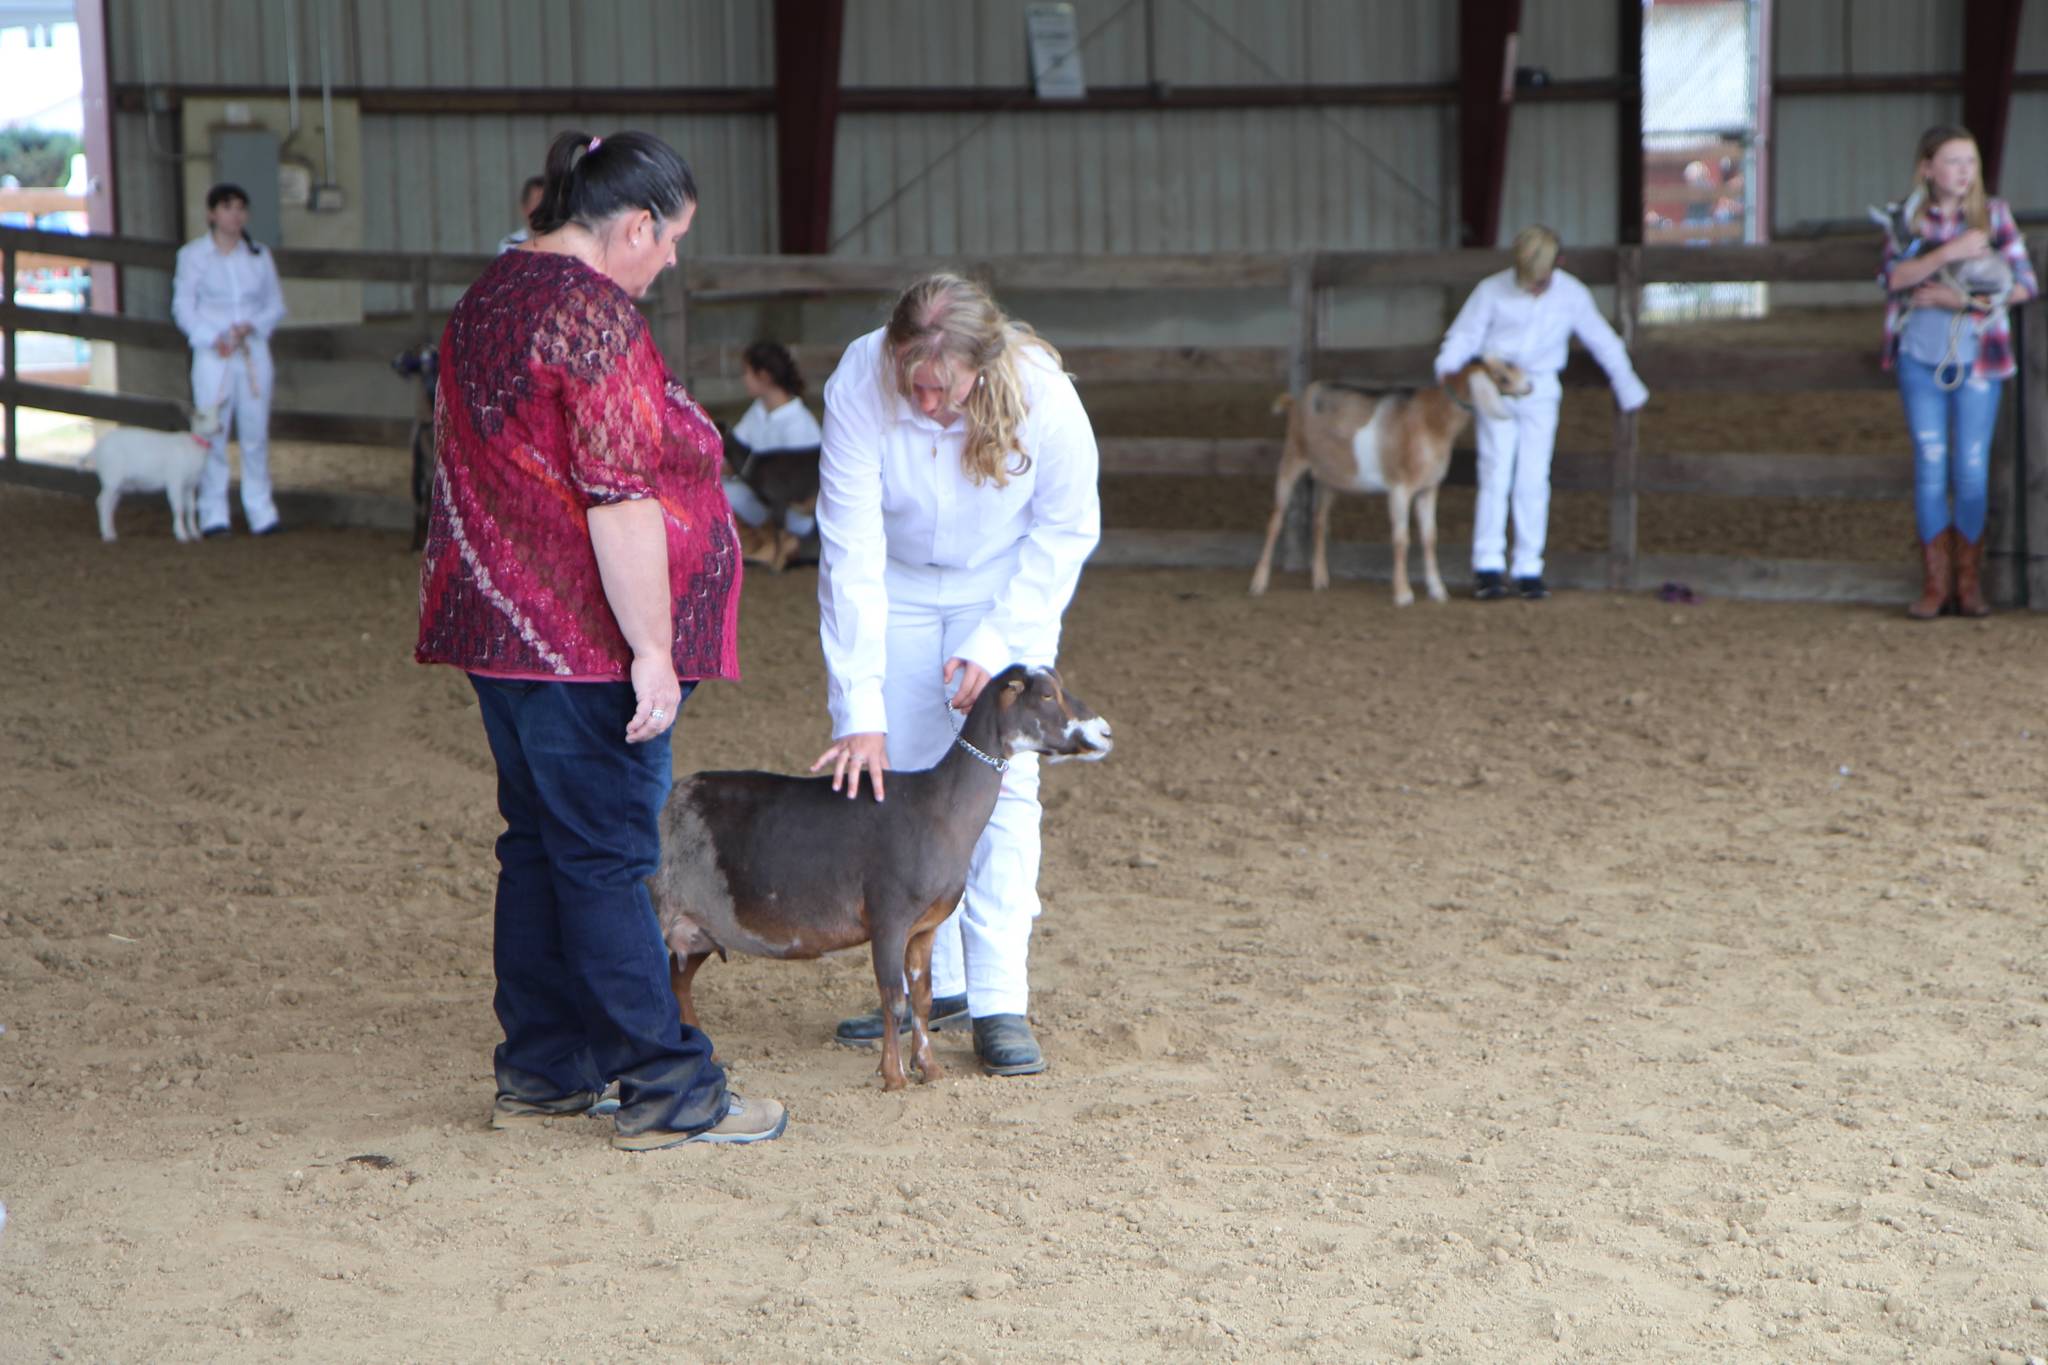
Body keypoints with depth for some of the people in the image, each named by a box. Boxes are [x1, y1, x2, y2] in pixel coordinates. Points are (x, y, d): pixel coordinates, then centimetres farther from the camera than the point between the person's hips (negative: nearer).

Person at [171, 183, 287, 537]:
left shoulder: (259, 256, 11)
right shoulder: (192, 255, 3)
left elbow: (276, 305, 12)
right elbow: (183, 308, 1)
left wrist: (250, 327, -7)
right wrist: (213, 339, -12)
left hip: (254, 351, 2)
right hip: (211, 355, -2)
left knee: (256, 433, 1)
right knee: (212, 434, -5)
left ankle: (261, 513, 6)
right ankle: (213, 514, 0)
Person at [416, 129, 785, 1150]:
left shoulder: (489, 296, 15)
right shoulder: (593, 314, -16)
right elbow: (618, 498, -21)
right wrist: (650, 649, -20)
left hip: (500, 629, 10)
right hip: (583, 638, -10)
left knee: (539, 845, 13)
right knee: (607, 856, -5)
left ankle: (539, 1073, 19)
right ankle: (665, 1092, 0)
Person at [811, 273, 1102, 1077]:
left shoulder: (1041, 395, -31)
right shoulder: (859, 386, -31)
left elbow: (1066, 531, -14)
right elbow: (850, 554, -29)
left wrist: (995, 644, -21)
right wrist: (860, 711, -32)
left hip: (1010, 586, -1)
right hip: (898, 584, 1)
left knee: (1003, 781, -11)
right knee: (901, 781, 2)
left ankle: (1000, 1001, -10)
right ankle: (933, 983, 14)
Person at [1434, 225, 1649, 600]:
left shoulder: (1572, 295, -3)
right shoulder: (1493, 291, -8)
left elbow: (1603, 342, 9)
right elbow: (1462, 337, -1)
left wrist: (1628, 389, 16)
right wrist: (1448, 376, -15)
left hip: (1540, 392, 1)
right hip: (1496, 391, -1)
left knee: (1533, 481, -1)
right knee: (1495, 474, -8)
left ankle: (1529, 570, 3)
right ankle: (1488, 566, -7)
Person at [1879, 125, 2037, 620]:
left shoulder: (1993, 214, 0)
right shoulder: (1908, 217, 2)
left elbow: (2025, 283, -3)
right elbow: (1892, 275, -14)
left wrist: (1965, 300, -13)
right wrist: (1949, 252, -25)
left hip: (1976, 360, -1)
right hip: (1920, 360, 1)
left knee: (1971, 471, -1)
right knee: (1930, 469, 1)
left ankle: (1969, 584, 9)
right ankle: (1935, 584, 6)